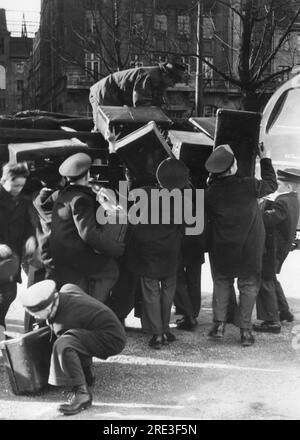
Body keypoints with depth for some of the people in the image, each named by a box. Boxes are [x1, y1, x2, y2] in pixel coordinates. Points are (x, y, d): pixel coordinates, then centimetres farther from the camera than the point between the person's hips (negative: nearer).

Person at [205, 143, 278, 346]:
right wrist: (265, 159, 13)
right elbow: (271, 184, 1)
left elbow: (209, 217, 2)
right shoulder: (249, 186, -18)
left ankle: (219, 324, 14)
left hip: (221, 249, 1)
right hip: (250, 249, -1)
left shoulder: (210, 193, -13)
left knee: (222, 283, 18)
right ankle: (245, 329, 13)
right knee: (249, 285, 11)